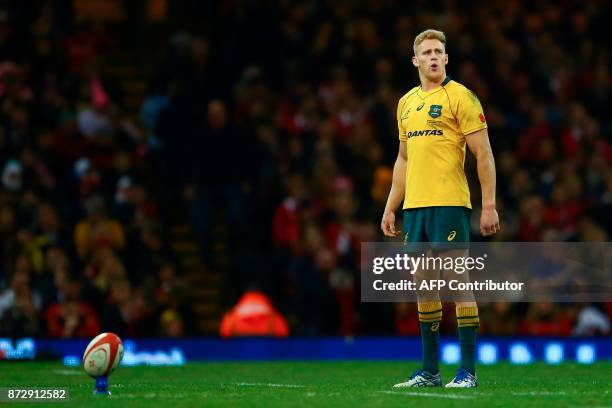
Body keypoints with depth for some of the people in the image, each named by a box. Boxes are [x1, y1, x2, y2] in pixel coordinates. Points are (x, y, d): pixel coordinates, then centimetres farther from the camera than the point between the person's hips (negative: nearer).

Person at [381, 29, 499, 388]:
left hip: (449, 204, -7)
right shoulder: (406, 103, 16)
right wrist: (390, 208, 19)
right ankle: (430, 370, 14)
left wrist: (489, 205, -13)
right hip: (414, 206, 7)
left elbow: (484, 153, -7)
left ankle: (468, 371, -4)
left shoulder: (460, 97, -4)